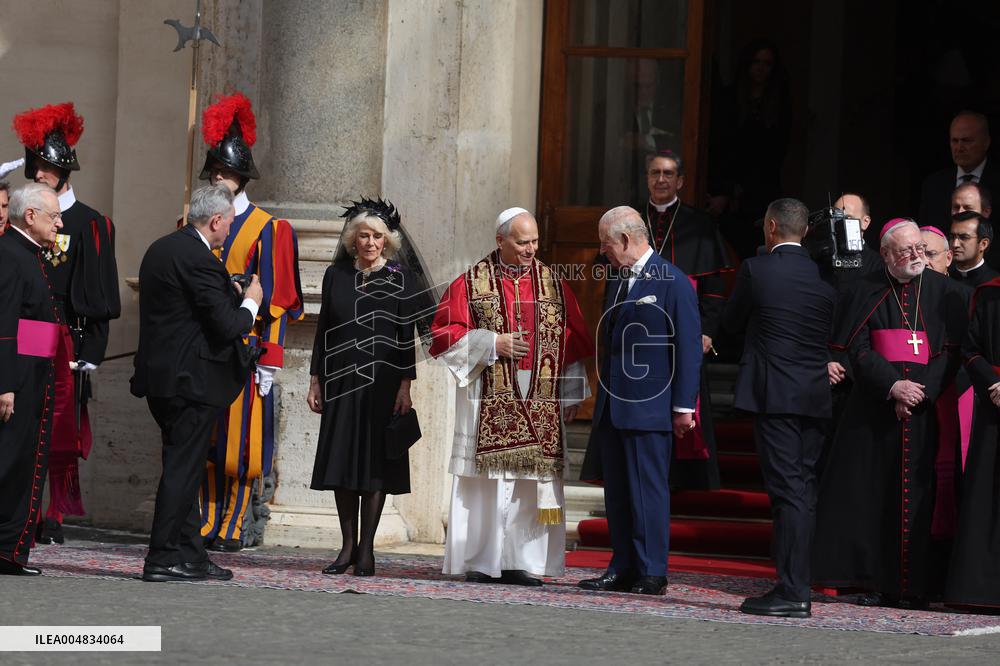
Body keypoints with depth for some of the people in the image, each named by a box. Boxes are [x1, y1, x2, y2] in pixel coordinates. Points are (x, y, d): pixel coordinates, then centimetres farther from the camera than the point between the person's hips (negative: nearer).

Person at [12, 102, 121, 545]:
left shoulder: (89, 224, 3)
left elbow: (97, 296, 0)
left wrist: (89, 354, -6)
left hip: (64, 342, -3)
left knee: (60, 432, -1)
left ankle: (54, 520, 3)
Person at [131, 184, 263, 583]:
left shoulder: (159, 250, 13)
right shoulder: (199, 259, -18)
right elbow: (226, 326, -20)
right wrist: (250, 304, 0)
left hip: (161, 373, 10)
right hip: (192, 380, -10)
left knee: (184, 469, 14)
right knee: (182, 470, -4)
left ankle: (191, 554, 18)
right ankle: (163, 559, -2)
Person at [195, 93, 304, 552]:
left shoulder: (268, 230, 0)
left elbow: (275, 300, -4)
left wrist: (269, 359, -9)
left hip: (244, 349, -4)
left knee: (239, 440, -3)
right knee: (202, 441, 3)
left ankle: (233, 527, 1)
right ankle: (205, 524, 6)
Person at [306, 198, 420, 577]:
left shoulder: (400, 280, 0)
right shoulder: (336, 276, 7)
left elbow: (406, 335, -1)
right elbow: (323, 330, 10)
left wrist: (405, 385, -8)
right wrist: (316, 380, 6)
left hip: (382, 383, -3)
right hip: (341, 382, 3)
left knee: (376, 463, -2)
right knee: (341, 462, 3)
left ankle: (366, 547, 3)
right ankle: (348, 545, 10)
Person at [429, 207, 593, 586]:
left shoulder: (553, 285, 11)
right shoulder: (471, 283, 3)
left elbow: (574, 342, 12)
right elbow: (445, 334, 0)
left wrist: (569, 397, 6)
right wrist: (493, 343, -11)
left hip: (540, 405, 3)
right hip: (488, 399, -3)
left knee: (533, 482, -1)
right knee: (485, 482, -4)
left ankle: (522, 562, 2)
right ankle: (480, 563, 0)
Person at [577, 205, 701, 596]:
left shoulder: (673, 283, -8)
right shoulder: (616, 282, 16)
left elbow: (689, 347, -9)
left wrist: (684, 406, -12)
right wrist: (603, 398, 17)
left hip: (649, 406, -8)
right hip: (612, 406, 8)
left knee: (648, 489, -6)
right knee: (617, 491, 9)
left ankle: (652, 573, -3)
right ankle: (622, 569, 14)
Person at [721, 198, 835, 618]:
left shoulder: (756, 270, -5)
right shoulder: (824, 276, 8)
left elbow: (731, 323, 8)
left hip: (773, 394, -5)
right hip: (816, 397, 5)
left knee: (787, 492, -9)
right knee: (803, 492, 9)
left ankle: (792, 592, -12)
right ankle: (796, 588, 12)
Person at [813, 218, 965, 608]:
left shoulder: (942, 291, 7)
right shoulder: (868, 292, 7)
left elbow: (952, 352, 2)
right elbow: (857, 349, 0)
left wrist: (920, 390, -11)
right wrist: (893, 386, -14)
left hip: (925, 412, 0)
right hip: (875, 411, 0)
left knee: (917, 498, -3)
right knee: (874, 494, -4)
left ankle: (914, 584, -1)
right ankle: (878, 581, 0)